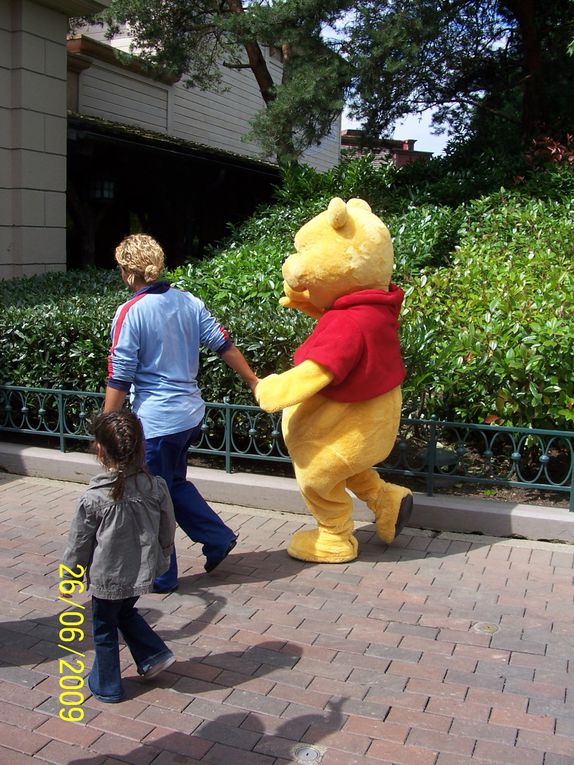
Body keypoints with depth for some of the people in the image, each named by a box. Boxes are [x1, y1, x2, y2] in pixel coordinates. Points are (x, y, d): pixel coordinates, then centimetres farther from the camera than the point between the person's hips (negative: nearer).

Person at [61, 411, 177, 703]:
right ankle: (154, 654, 27)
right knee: (125, 612, 32)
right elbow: (167, 531, 0)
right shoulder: (156, 487, -12)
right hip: (143, 574, 4)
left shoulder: (93, 499, -23)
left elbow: (79, 545, -10)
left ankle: (106, 685, 33)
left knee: (104, 630, 18)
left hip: (107, 579, -4)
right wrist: (161, 561, 18)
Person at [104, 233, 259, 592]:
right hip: (191, 413, 7)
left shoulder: (130, 313, -14)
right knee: (175, 484, 27)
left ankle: (161, 576, 22)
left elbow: (119, 379, -14)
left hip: (156, 420, -7)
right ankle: (218, 538, 27)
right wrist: (253, 381, 19)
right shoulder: (188, 301, 3)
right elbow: (224, 344, 7)